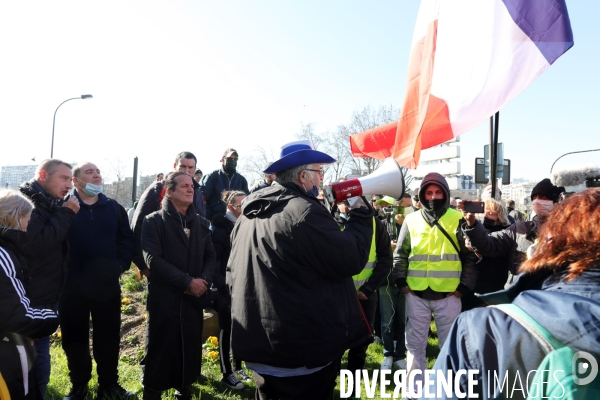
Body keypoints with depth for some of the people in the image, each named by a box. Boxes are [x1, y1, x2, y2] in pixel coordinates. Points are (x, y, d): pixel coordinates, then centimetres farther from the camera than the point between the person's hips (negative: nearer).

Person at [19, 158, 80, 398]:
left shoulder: (49, 205, 11)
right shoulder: (27, 202, -14)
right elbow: (36, 243, -27)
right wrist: (66, 214, -21)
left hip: (46, 295, 9)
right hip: (33, 298, -9)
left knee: (38, 356, 19)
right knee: (38, 360, -3)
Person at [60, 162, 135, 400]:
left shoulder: (114, 208, 6)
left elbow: (127, 240, 7)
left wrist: (120, 264, -6)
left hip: (108, 286, 2)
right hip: (72, 286, -2)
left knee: (109, 337, 12)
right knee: (74, 338, 12)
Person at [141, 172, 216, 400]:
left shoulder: (201, 223, 11)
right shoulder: (154, 221, -5)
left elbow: (210, 255, 9)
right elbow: (153, 259, -14)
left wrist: (204, 280, -11)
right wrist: (187, 281, -18)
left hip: (194, 298, 4)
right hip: (164, 298, -4)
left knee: (190, 351, 12)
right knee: (160, 353, 5)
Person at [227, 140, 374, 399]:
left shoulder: (249, 214, 7)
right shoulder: (305, 212, -20)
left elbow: (233, 274, 16)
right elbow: (351, 260, -16)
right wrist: (361, 214, -4)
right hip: (306, 349, -8)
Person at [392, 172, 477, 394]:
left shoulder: (458, 219, 0)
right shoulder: (411, 220, 5)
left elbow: (470, 256, 2)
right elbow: (400, 254, 9)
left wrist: (464, 287, -2)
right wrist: (401, 282, 1)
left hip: (448, 294, -2)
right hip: (416, 294, 2)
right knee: (415, 343, 11)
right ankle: (415, 387, 26)